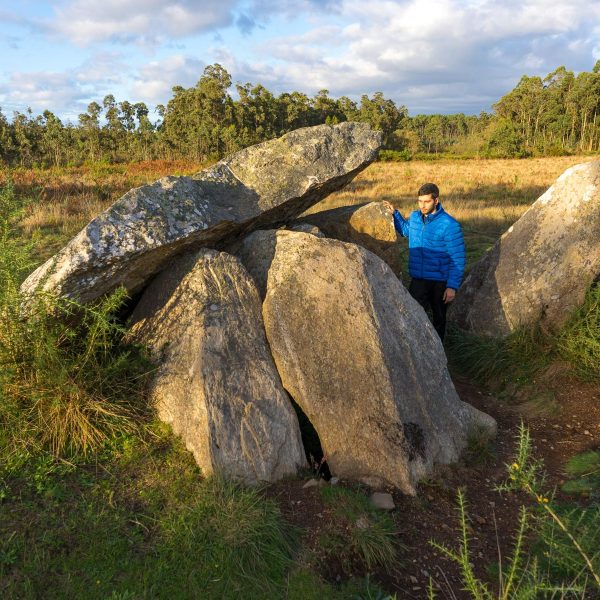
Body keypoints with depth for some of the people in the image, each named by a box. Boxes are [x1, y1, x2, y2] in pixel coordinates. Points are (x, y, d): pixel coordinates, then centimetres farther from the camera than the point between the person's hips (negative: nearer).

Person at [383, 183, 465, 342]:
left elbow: (458, 259, -15)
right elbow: (406, 230, 27)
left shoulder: (449, 225, -17)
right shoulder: (415, 217, 1)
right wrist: (394, 214, 14)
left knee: (439, 319, 14)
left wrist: (452, 286, -17)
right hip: (418, 280, 4)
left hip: (440, 282, -4)